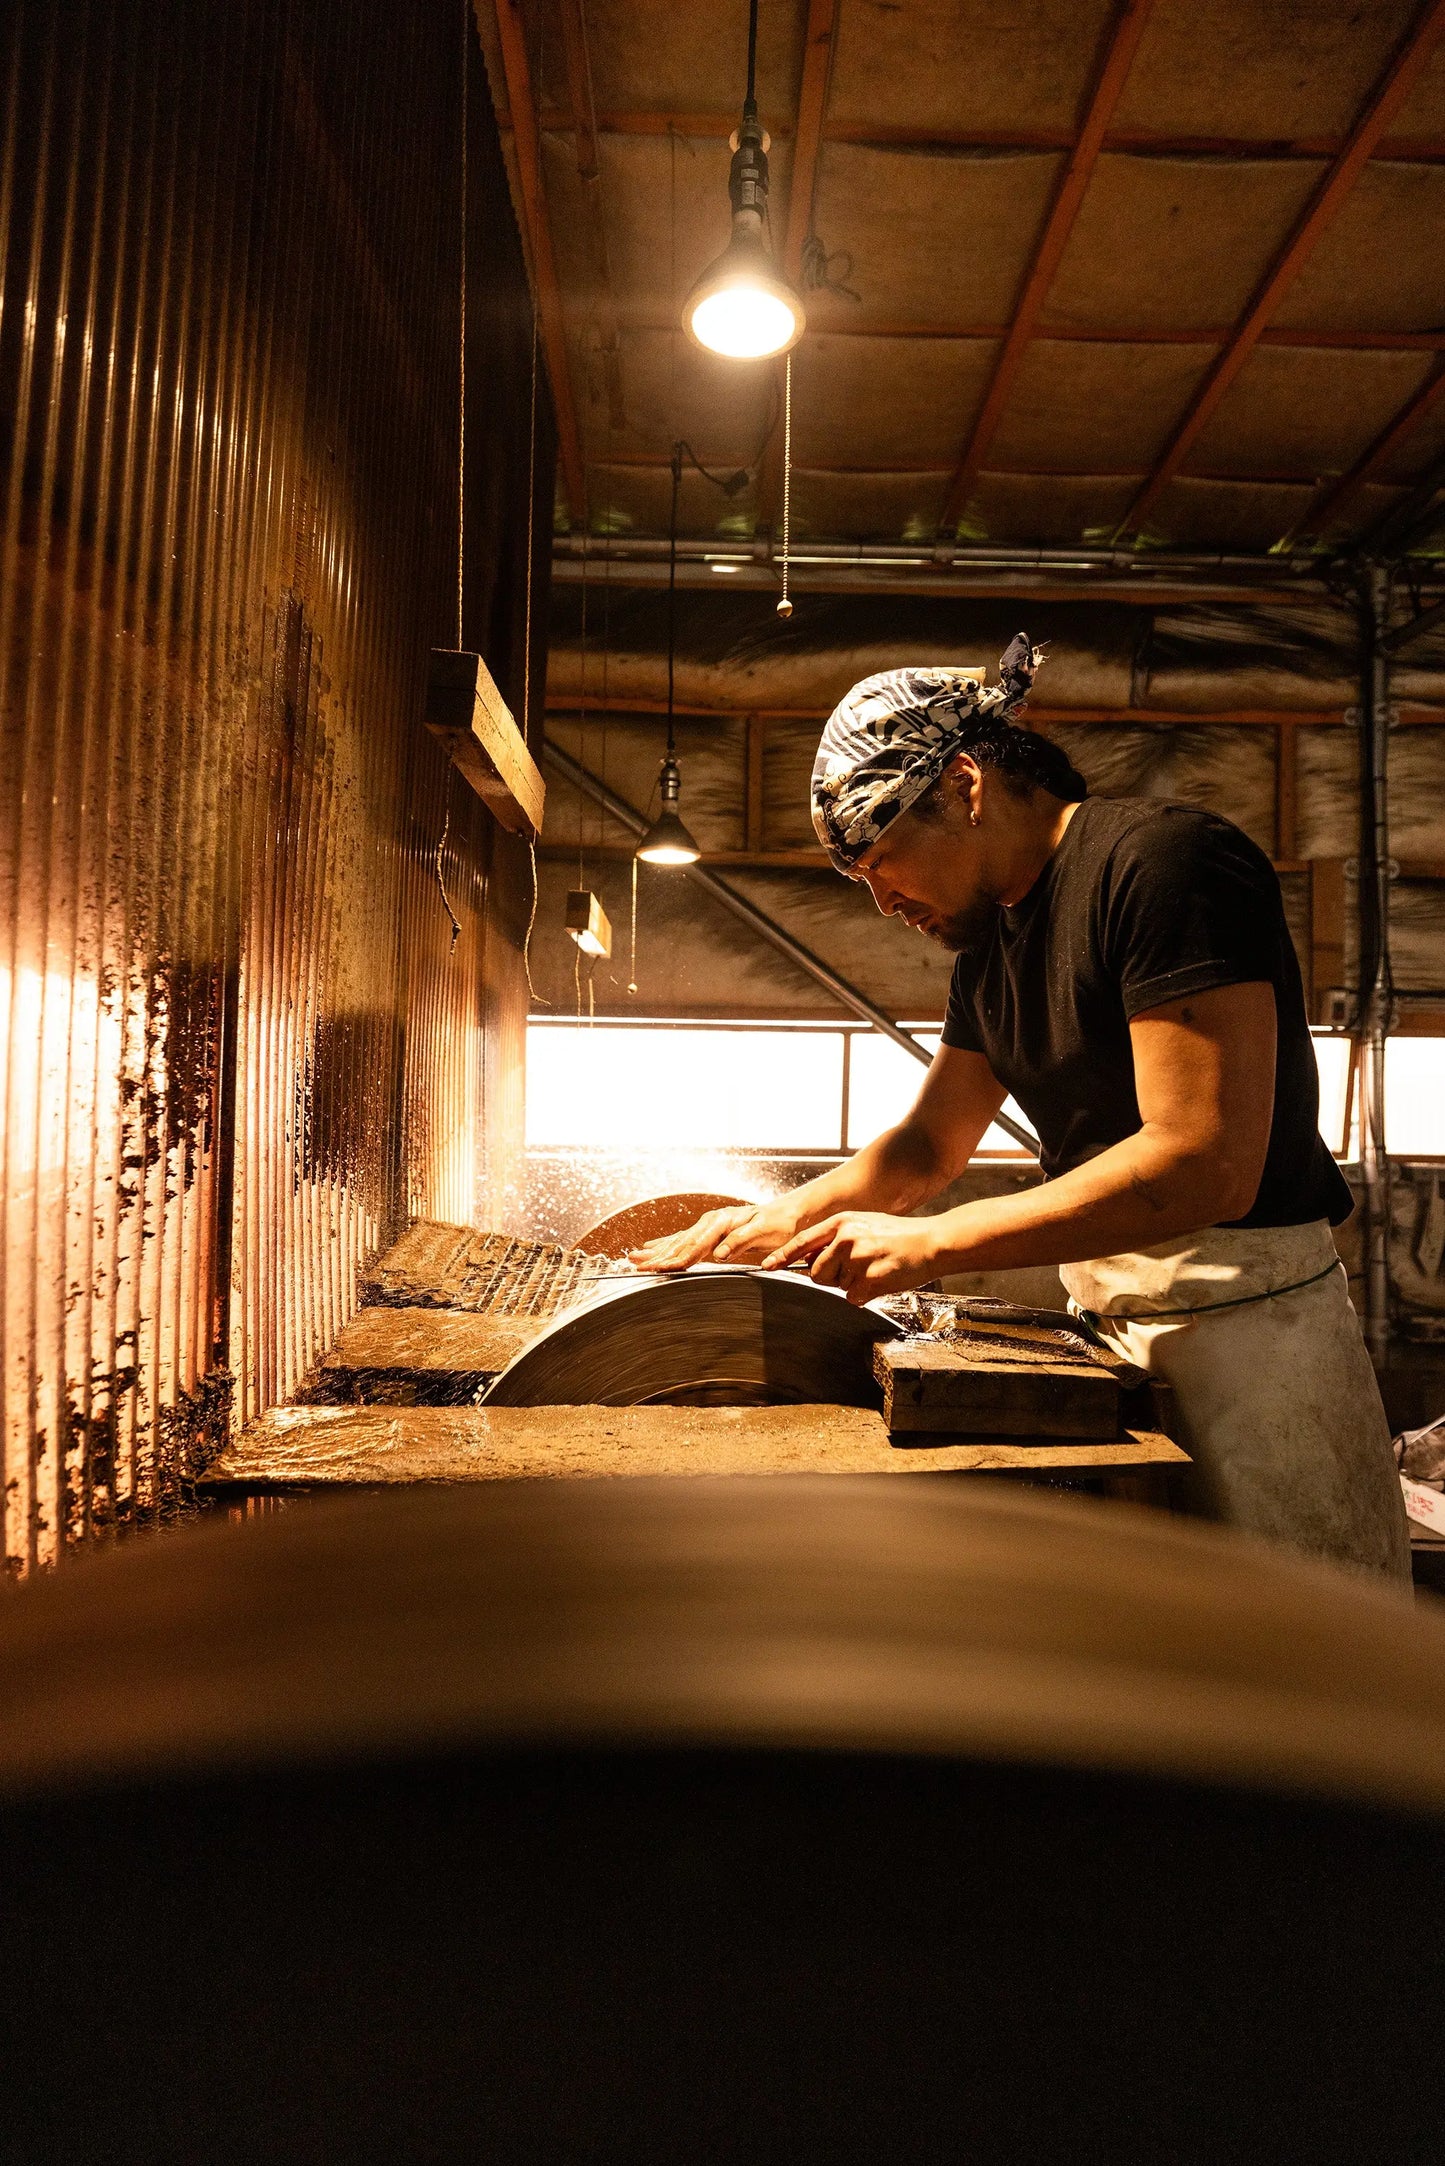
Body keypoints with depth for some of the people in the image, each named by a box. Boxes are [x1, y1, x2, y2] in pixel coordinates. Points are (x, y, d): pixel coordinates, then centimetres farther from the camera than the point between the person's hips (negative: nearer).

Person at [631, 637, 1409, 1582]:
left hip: (1241, 1323, -7)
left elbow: (1207, 1165, -23)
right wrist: (778, 1221, 6)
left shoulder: (1165, 860, -15)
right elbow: (928, 1147, 21)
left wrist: (932, 1243, -21)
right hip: (1109, 1322, 8)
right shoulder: (991, 943, 13)